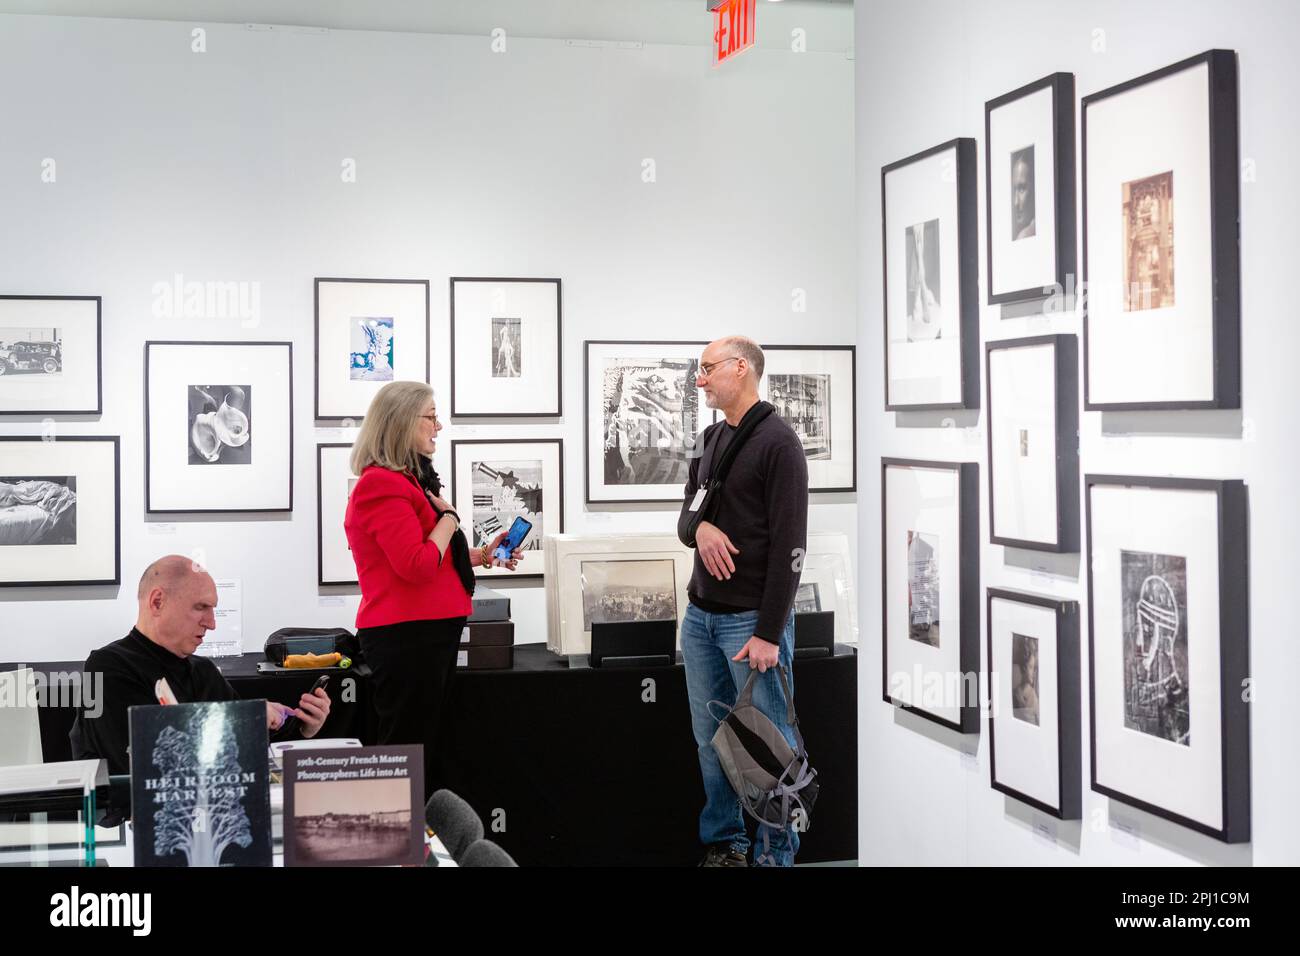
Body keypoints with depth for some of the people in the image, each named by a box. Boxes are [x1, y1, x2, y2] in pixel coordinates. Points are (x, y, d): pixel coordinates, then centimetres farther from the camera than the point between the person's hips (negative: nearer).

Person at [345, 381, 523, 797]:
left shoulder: (411, 481, 18)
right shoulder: (382, 485, -15)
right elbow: (417, 566, -24)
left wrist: (482, 555, 15)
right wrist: (448, 518, -9)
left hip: (432, 630, 11)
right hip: (406, 635, -11)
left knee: (425, 748, 12)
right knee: (408, 749, -7)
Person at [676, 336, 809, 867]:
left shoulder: (777, 442, -10)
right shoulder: (712, 438, 14)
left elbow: (789, 544, -14)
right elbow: (688, 507, 18)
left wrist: (768, 634, -18)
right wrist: (699, 527, -8)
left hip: (751, 618, -7)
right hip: (701, 614, 7)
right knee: (711, 739, 10)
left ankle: (776, 855, 8)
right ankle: (723, 844, 20)